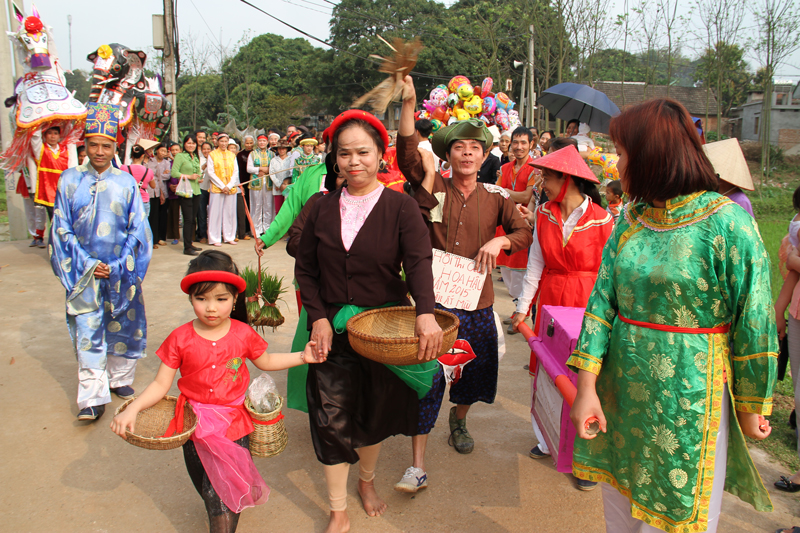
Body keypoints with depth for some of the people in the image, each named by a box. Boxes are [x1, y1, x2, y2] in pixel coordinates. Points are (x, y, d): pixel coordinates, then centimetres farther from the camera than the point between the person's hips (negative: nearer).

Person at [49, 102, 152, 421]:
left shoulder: (126, 182, 1)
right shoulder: (70, 180, 2)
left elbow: (137, 229, 1)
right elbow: (61, 229, 1)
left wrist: (117, 267, -9)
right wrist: (87, 264, -9)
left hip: (121, 271, 1)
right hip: (84, 272, 0)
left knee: (122, 326, 10)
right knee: (88, 333, -2)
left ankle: (119, 378, 29)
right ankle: (93, 398, 4)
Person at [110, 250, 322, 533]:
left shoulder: (243, 334, -9)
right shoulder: (180, 339, -11)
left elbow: (265, 361, 10)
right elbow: (161, 384, -7)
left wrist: (302, 356, -1)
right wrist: (132, 409, -22)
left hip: (233, 427, -1)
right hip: (195, 425, 2)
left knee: (222, 496, -6)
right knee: (207, 489, 20)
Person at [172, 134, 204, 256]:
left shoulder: (196, 157, 17)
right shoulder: (180, 156, -5)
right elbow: (174, 172, -13)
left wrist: (199, 177, 8)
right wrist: (189, 176, -17)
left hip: (196, 191, 7)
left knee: (193, 219, 12)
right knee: (188, 219, -8)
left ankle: (190, 243, 22)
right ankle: (187, 248, -4)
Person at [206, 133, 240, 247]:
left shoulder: (232, 155, 11)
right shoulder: (212, 155, 2)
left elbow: (235, 172, 7)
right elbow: (211, 173, -3)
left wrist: (229, 186, -7)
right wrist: (222, 186, -10)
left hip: (231, 188, 3)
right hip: (216, 188, -3)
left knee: (230, 212, 4)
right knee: (216, 213, -3)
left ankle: (229, 237, 13)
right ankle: (215, 238, 2)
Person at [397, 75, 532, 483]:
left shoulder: (496, 197, 4)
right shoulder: (433, 188, -2)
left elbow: (525, 233, 5)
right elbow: (408, 156, -16)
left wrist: (500, 241, -15)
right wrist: (408, 105, -26)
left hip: (478, 303, 3)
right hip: (433, 299, -3)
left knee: (475, 374, 18)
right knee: (427, 377, -6)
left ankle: (459, 420, 50)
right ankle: (417, 464, 4)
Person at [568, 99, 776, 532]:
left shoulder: (727, 223, -14)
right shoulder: (631, 217, 3)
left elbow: (753, 322, -9)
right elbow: (602, 299, -1)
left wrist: (750, 407, -2)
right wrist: (587, 386, -7)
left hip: (689, 396, -5)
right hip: (621, 391, 5)